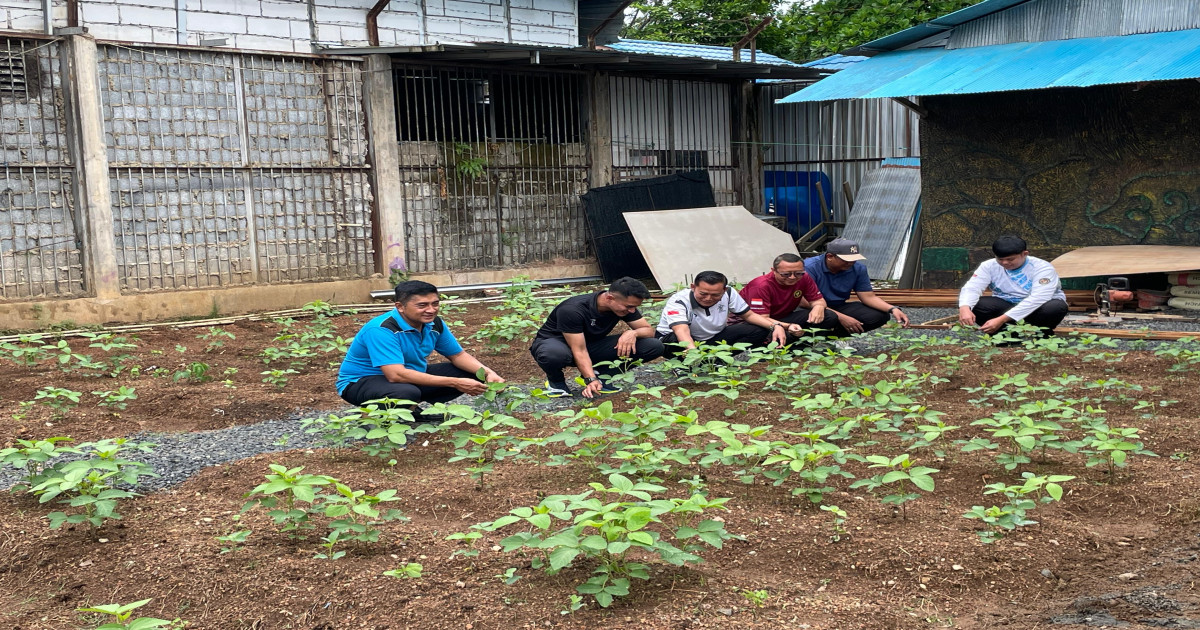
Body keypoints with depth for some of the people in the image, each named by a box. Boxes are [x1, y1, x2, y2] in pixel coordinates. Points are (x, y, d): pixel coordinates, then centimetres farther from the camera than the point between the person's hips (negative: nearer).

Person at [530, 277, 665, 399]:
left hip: (592, 345, 5)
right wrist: (591, 380, -42)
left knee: (654, 346, -15)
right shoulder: (572, 310, -32)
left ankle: (600, 374, -1)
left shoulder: (624, 306, -13)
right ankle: (555, 381, -10)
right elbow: (579, 351, -33)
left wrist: (633, 333, -30)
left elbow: (649, 330, -8)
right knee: (555, 354, -48)